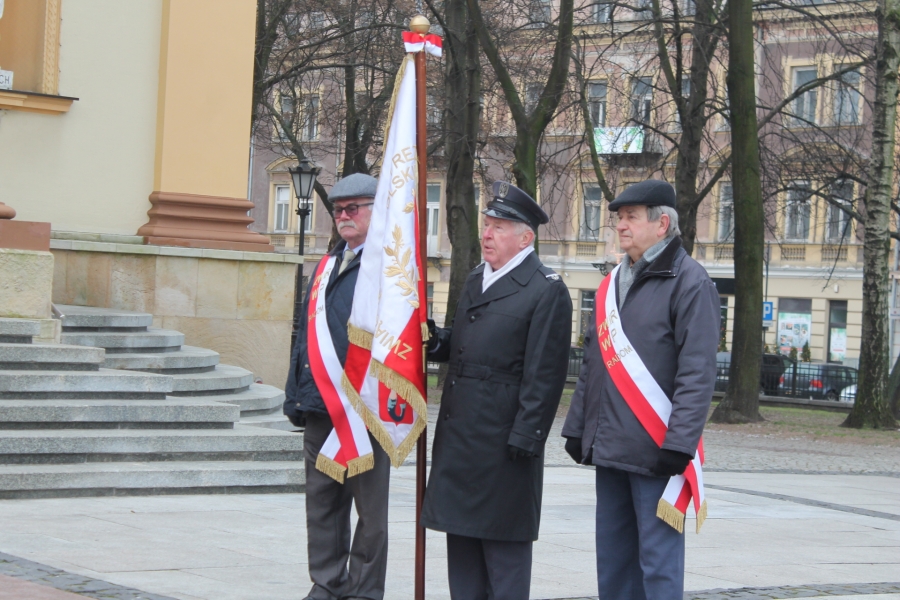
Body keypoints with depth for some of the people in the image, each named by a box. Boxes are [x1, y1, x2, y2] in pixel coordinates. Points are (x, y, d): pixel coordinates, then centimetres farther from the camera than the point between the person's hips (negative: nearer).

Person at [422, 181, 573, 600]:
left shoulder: (546, 291, -10)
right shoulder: (476, 281, 17)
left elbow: (544, 374, -14)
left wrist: (524, 439, -18)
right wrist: (440, 342, 3)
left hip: (502, 437, -8)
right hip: (458, 434, 8)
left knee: (503, 545, -1)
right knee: (461, 535, 12)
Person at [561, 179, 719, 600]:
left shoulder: (688, 281, -8)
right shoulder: (613, 284, 16)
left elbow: (698, 372, -14)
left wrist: (678, 444, -20)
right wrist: (577, 427, 15)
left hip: (656, 450, -8)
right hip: (610, 449, 8)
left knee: (658, 563, -4)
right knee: (612, 558, 12)